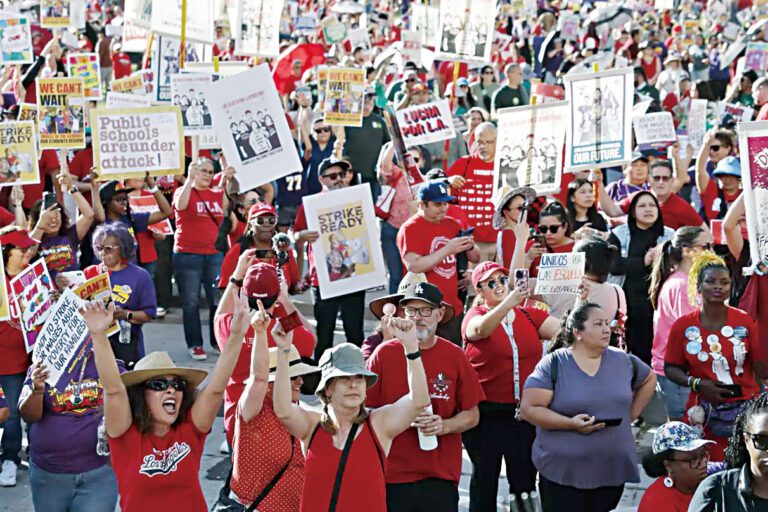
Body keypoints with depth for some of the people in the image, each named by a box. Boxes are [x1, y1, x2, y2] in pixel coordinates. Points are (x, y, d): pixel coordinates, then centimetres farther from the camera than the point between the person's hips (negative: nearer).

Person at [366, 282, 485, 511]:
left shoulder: (455, 357, 4)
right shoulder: (384, 353, 0)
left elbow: (472, 415, 9)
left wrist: (444, 426, -10)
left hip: (441, 476, 1)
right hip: (392, 474, -1)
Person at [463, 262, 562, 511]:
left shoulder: (528, 315, 7)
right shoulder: (474, 316, -5)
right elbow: (480, 329, -29)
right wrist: (508, 303, -44)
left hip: (524, 412, 3)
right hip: (486, 413, -3)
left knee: (524, 477, 10)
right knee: (485, 477, 9)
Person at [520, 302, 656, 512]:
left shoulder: (623, 361, 6)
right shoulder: (553, 364, -8)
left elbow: (649, 379, 25)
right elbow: (528, 409, -12)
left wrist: (631, 415, 11)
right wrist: (570, 423, -23)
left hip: (613, 470, 4)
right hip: (562, 473, -4)